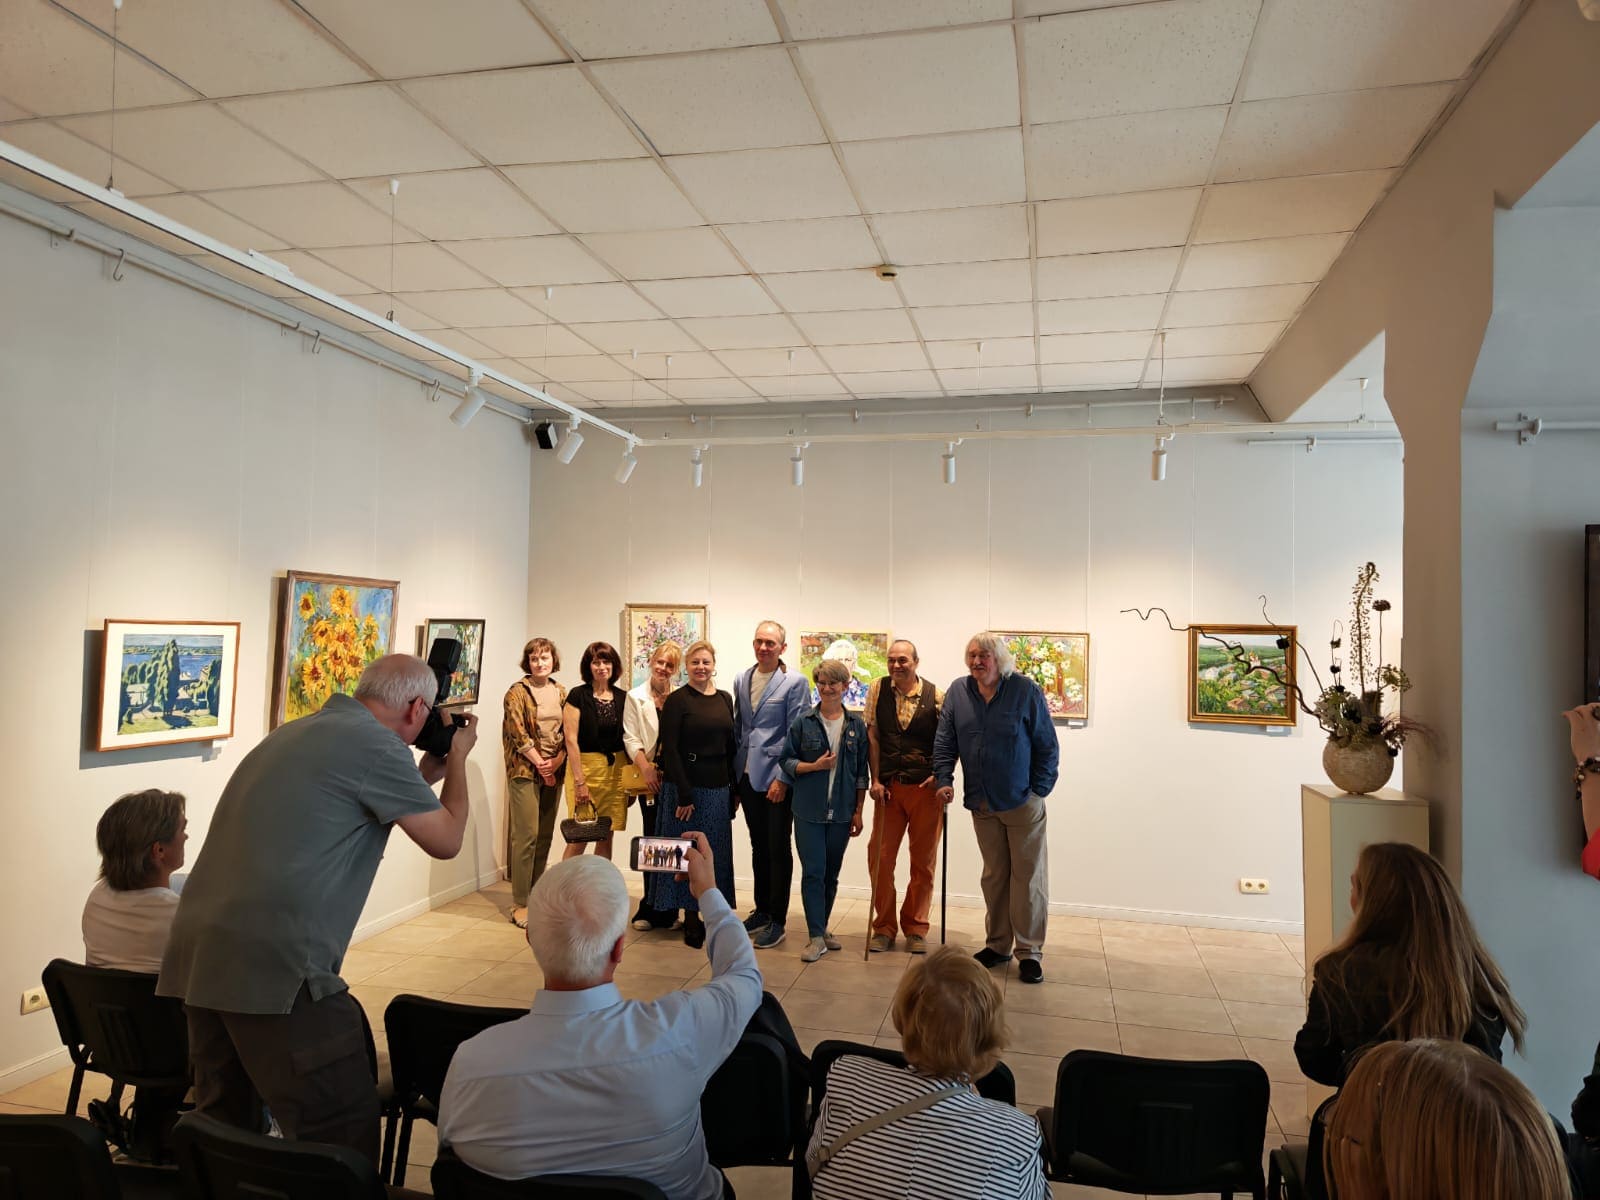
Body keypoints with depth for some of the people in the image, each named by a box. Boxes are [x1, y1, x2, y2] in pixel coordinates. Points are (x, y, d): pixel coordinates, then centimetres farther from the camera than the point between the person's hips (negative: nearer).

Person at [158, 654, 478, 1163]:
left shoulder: (297, 732, 17)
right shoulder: (375, 744, -10)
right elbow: (446, 840, 1)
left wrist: (424, 776, 31)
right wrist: (458, 758, 14)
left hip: (198, 955, 10)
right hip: (274, 965, -10)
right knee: (343, 1139, 0)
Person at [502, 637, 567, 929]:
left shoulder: (561, 693, 11)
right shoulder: (517, 692, -4)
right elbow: (518, 733, -10)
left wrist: (557, 762, -6)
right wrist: (540, 764, -11)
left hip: (554, 771, 5)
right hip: (525, 770, -5)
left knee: (545, 836, 8)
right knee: (527, 835, -8)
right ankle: (520, 904, 1)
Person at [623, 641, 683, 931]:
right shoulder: (636, 698, 5)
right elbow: (631, 737, 0)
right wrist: (645, 767, -12)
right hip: (649, 777, 0)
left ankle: (666, 910, 12)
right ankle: (651, 909, 13)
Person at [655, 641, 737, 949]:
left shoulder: (725, 699, 9)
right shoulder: (677, 700, -7)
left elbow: (730, 747, 11)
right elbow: (669, 750, -12)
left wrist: (733, 790, 6)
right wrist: (684, 794, -16)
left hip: (718, 788, 5)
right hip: (686, 786, -5)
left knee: (714, 853, 10)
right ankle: (691, 918, 11)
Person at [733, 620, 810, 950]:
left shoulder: (794, 682, -7)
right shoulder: (741, 681, 10)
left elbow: (796, 735, -10)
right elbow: (738, 727, 15)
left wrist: (782, 778, -14)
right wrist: (734, 774, 9)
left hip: (776, 778, -5)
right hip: (748, 776, 6)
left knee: (778, 849, 1)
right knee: (758, 846, 15)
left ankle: (777, 920, 10)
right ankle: (761, 910, 27)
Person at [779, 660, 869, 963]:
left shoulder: (856, 725, 3)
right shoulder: (803, 722, -1)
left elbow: (861, 771, 7)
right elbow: (786, 760, 2)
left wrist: (858, 811, 4)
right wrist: (815, 766, -14)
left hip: (841, 812, 2)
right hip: (809, 810, -2)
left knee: (831, 874, 12)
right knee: (812, 873, -4)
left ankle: (822, 927, 29)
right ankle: (817, 937, 3)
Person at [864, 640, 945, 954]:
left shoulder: (936, 696, -3)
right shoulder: (878, 689, 2)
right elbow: (872, 737, 1)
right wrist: (876, 780, -3)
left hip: (926, 787, -1)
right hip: (888, 787, 1)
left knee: (923, 860, 7)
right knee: (880, 857, 3)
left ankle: (915, 928, 23)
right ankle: (884, 927, 19)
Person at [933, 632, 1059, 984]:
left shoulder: (1025, 690, -10)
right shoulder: (958, 692, 0)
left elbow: (1047, 745, -5)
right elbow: (945, 741, 5)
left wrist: (1040, 788, -8)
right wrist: (944, 780, -5)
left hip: (1022, 801, -3)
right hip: (982, 803, 4)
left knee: (1028, 876, 2)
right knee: (993, 876, 14)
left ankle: (1029, 952, 12)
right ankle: (997, 945, 25)